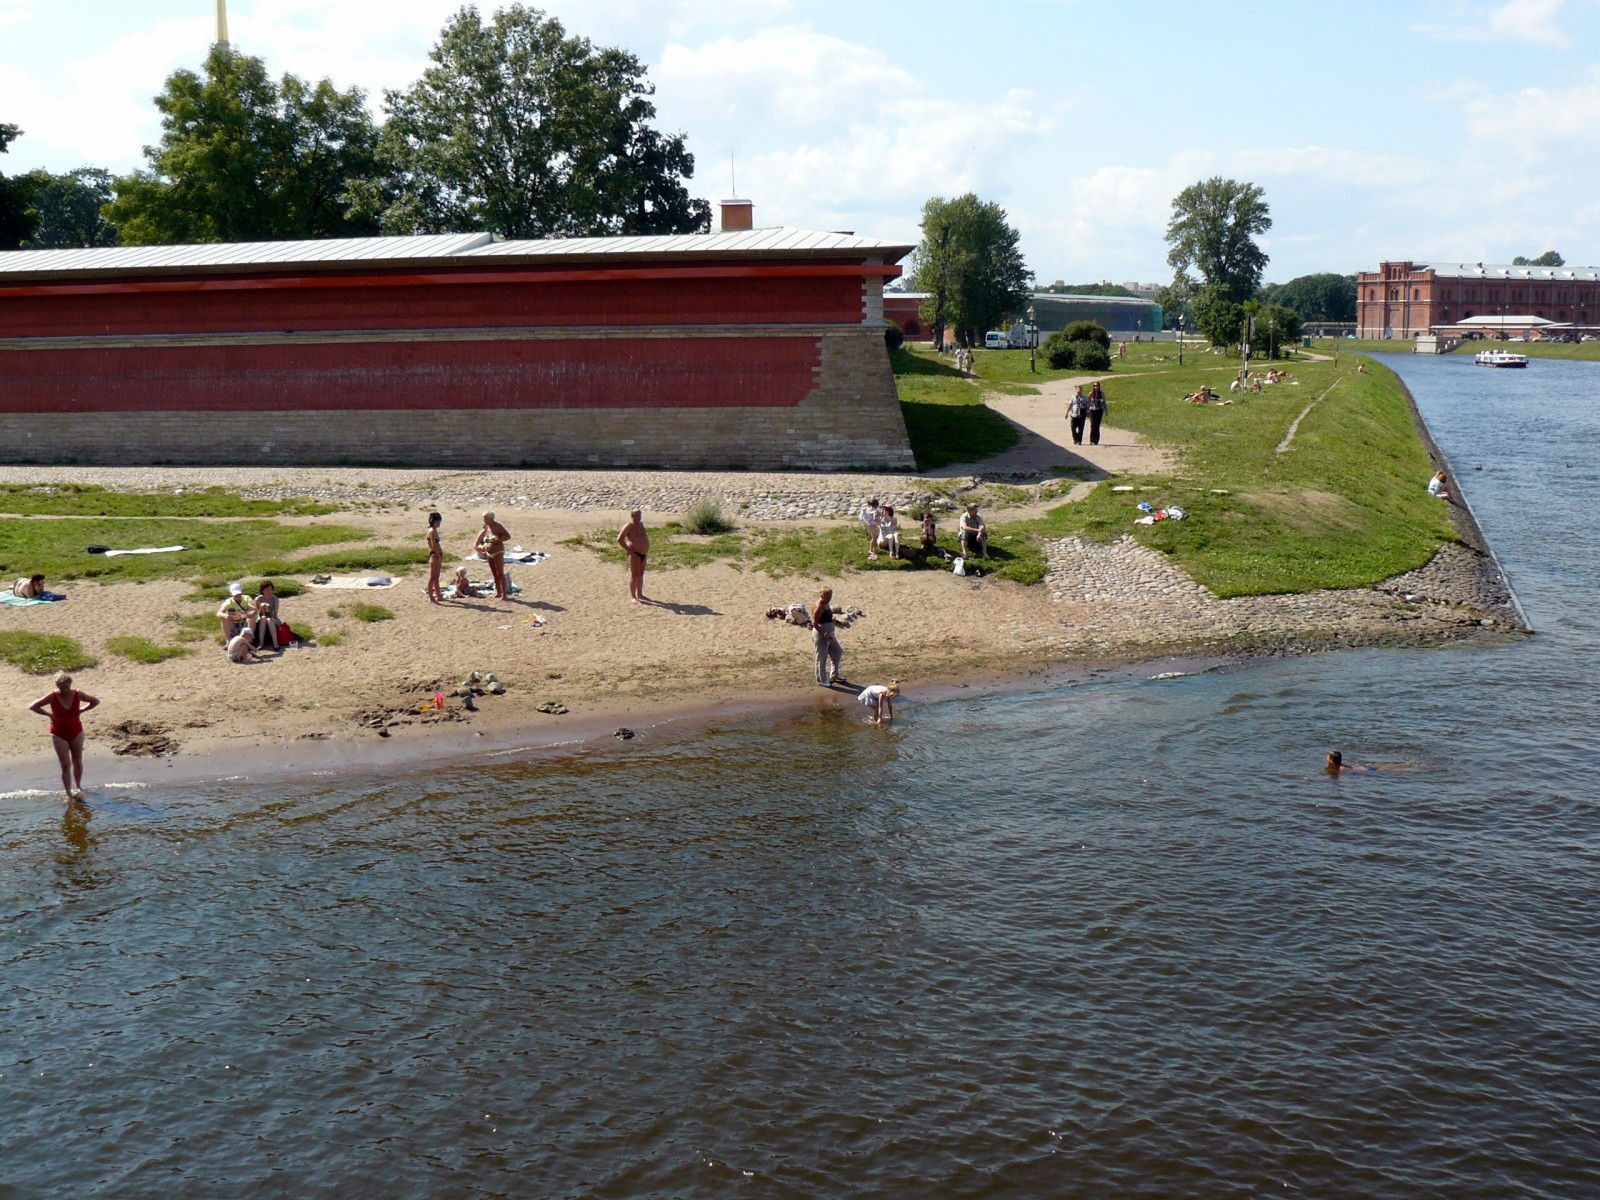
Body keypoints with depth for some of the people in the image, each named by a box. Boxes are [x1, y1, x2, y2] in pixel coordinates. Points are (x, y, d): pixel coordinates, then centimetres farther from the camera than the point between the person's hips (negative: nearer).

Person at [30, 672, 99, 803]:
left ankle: (78, 787, 33)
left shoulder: (77, 694, -9)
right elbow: (32, 707, -12)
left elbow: (96, 702, 5)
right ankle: (69, 794, 3)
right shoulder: (52, 697, -15)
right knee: (66, 765, -3)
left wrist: (80, 710, -3)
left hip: (76, 732, 2)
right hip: (59, 735, -2)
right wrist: (49, 714, -11)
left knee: (78, 762, 11)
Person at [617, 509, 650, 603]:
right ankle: (634, 597, -3)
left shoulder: (640, 524, 13)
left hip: (643, 553, 9)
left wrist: (646, 550, 18)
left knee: (640, 574, 15)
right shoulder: (629, 526, -12)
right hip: (634, 554, -9)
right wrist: (628, 550, -17)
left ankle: (639, 595, 25)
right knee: (634, 575, -6)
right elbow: (619, 539, -18)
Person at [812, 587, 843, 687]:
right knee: (822, 657, 2)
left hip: (828, 633, 10)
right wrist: (825, 634, -25)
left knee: (838, 651, 17)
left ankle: (834, 675, 30)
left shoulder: (827, 604, 5)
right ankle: (821, 680, 15)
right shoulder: (819, 607, -22)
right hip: (821, 634, -10)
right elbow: (814, 623, -23)